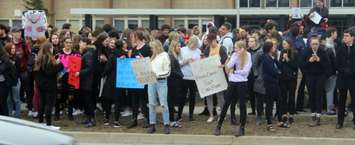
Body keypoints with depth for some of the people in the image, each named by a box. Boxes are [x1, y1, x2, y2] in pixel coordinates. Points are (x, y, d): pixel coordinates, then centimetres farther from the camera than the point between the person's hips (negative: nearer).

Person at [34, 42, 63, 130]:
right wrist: (58, 64, -17)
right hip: (50, 85, -9)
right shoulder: (49, 59, -17)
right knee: (49, 104, -5)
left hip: (41, 84, 9)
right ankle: (48, 124, -4)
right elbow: (50, 71, -24)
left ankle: (40, 122, 22)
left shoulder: (39, 59, 9)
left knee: (42, 103, 15)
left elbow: (36, 70, 12)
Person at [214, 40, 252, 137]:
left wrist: (234, 71, -6)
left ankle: (242, 128, 12)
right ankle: (219, 126, 12)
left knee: (242, 105, 2)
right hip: (232, 82, 4)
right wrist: (236, 56, -11)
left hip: (242, 83, -4)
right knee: (226, 104, 5)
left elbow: (245, 71, -13)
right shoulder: (234, 55, 7)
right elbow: (229, 66, -7)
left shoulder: (248, 56, -5)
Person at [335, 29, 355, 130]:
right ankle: (340, 121, 12)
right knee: (342, 100, 7)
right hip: (342, 78, 2)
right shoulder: (340, 49, 6)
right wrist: (344, 71, -10)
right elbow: (337, 64, 2)